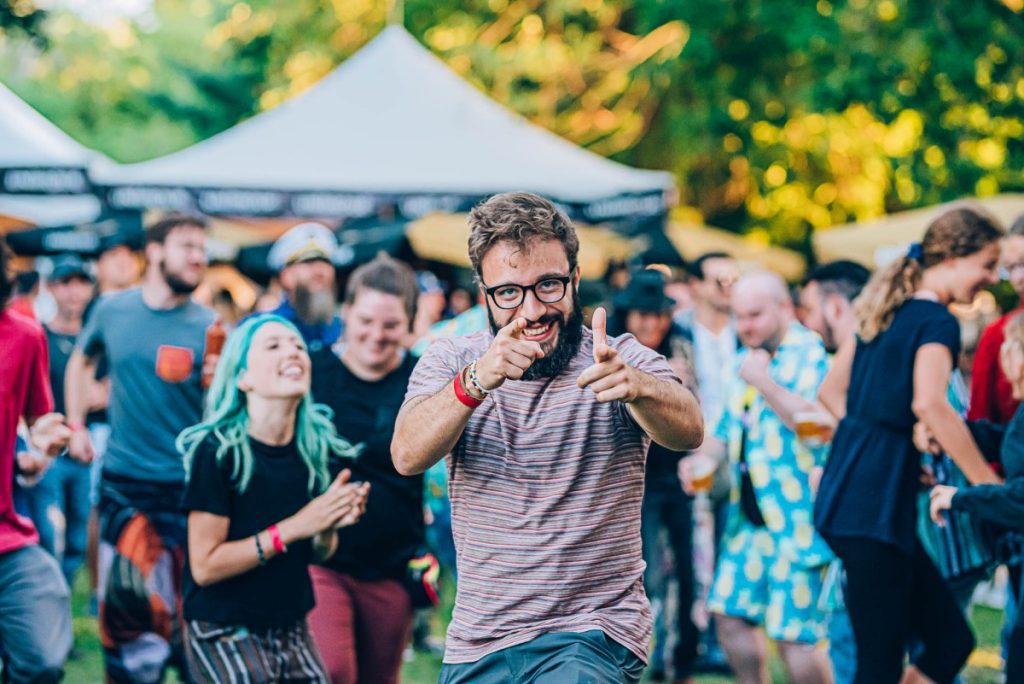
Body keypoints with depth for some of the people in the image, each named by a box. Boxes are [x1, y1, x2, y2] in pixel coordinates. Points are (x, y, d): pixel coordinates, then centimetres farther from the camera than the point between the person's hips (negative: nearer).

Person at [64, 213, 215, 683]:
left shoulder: (208, 327, -4)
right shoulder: (112, 310, 3)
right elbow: (82, 361, 22)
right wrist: (76, 426, 15)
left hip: (186, 487, -2)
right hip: (123, 483, 2)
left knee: (188, 608, 1)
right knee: (122, 600, 5)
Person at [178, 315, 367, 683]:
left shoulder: (314, 445, 1)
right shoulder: (217, 450, -14)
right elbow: (205, 566, -17)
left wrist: (330, 527, -10)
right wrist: (295, 527, -20)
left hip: (291, 628, 6)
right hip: (224, 634, -6)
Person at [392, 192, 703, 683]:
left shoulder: (622, 361, -3)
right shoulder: (449, 363, 4)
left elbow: (688, 431, -23)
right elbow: (408, 456, -15)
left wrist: (634, 384, -45)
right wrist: (476, 381, -33)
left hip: (593, 637, -3)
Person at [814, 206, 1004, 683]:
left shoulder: (889, 312, 17)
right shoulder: (937, 321, -10)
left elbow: (831, 390, 23)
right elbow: (929, 403, -25)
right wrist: (990, 485, -20)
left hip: (845, 495, 9)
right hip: (876, 503, -9)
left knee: (951, 639, 12)